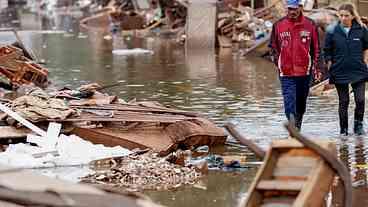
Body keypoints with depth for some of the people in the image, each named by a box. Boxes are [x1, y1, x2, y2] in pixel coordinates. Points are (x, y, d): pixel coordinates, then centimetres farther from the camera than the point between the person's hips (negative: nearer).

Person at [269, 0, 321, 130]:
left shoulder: (310, 25, 1)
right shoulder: (278, 25, 0)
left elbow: (316, 48, 7)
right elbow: (273, 46, 11)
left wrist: (316, 69, 3)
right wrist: (278, 63, 5)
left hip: (304, 72, 2)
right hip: (286, 74, -2)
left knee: (301, 104, 15)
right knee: (290, 104, -13)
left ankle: (297, 129, 33)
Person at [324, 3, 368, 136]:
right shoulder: (332, 31, -4)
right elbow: (327, 52, 3)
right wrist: (330, 69, 0)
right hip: (340, 72, 0)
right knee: (343, 102, 6)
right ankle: (344, 129, 17)